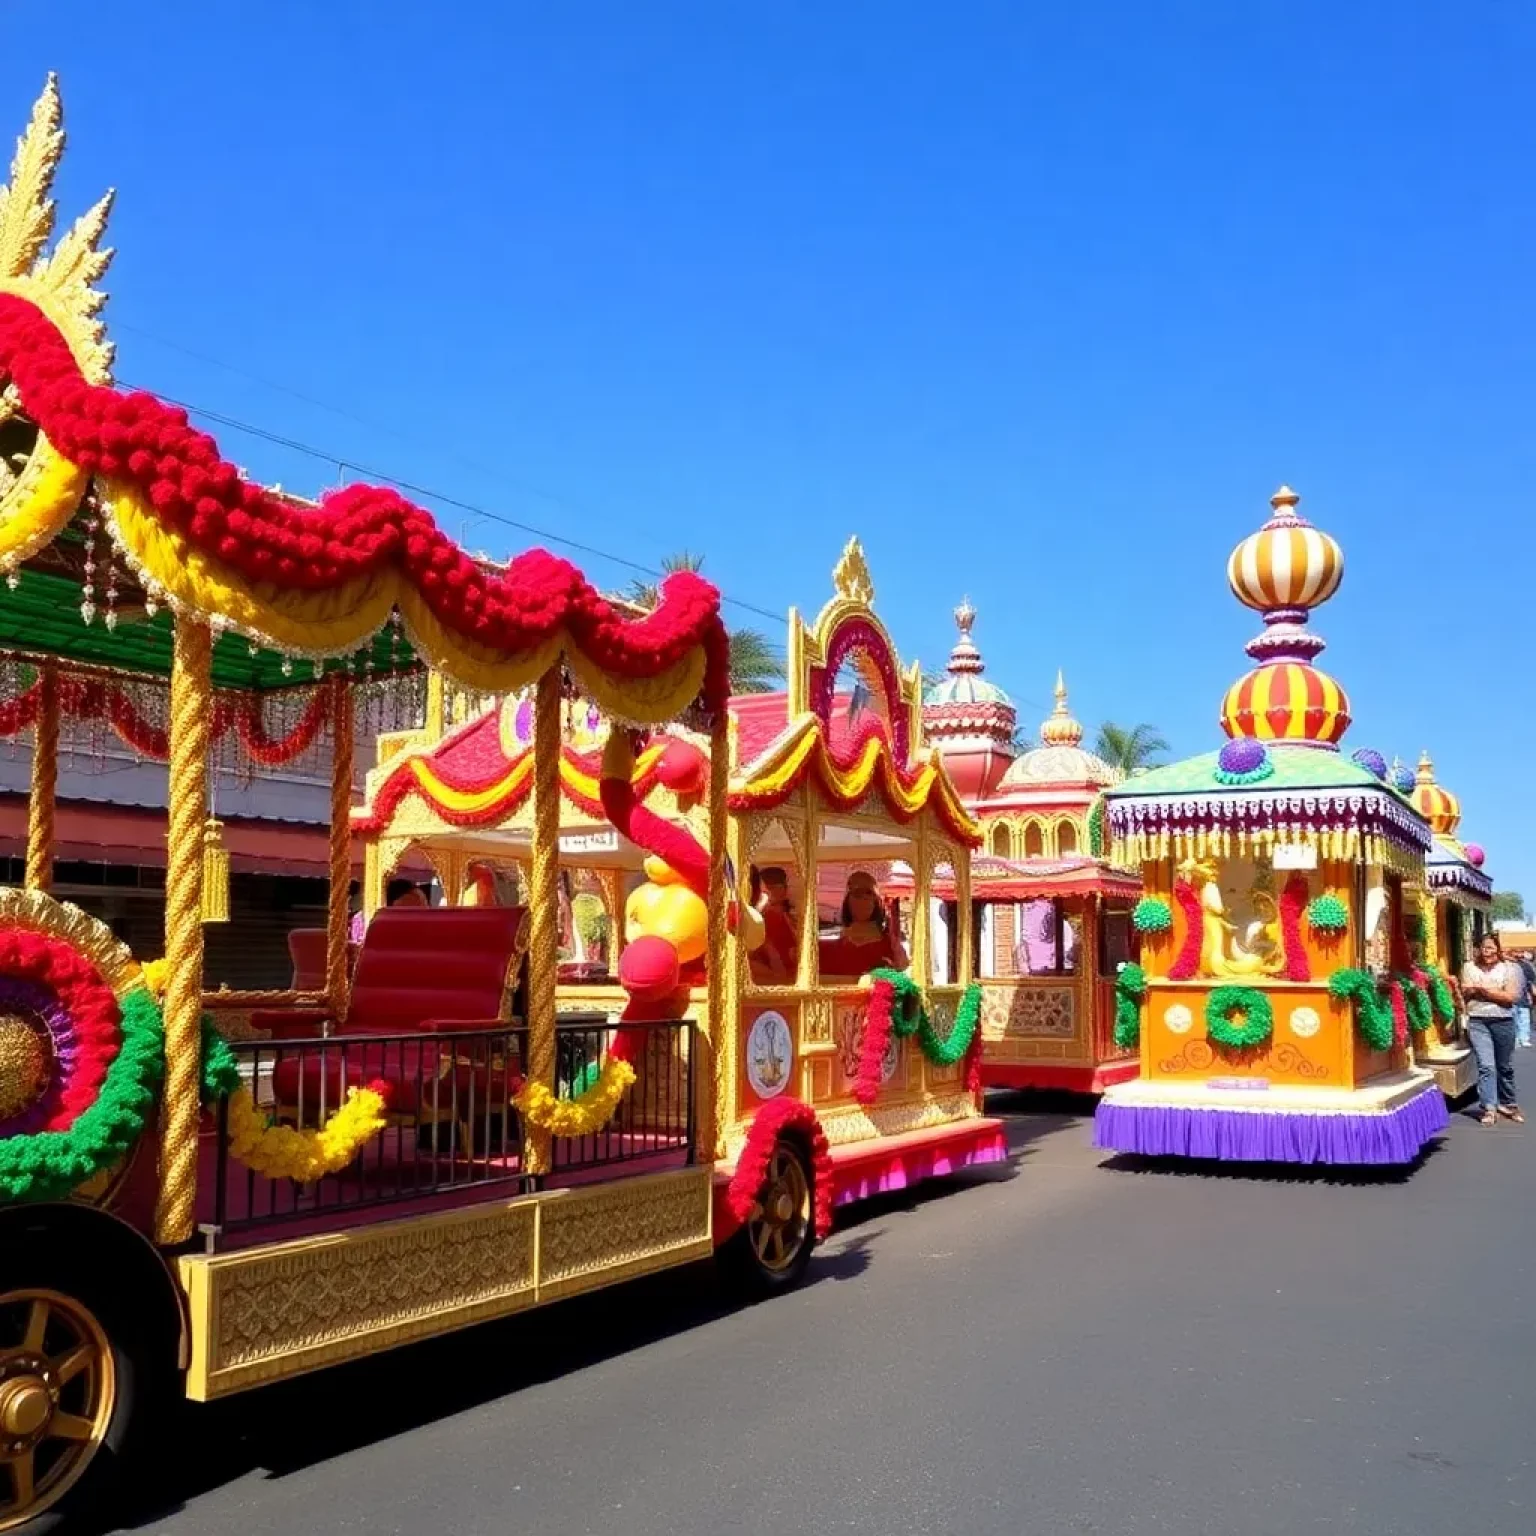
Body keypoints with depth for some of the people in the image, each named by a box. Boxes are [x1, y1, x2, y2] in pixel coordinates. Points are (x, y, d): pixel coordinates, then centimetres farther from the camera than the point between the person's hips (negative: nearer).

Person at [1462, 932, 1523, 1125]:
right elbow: (1464, 993, 4)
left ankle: (1507, 1104, 30)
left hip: (1503, 1021, 0)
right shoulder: (1470, 967, 5)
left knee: (1505, 1066, 14)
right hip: (1478, 1022, 0)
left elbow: (1511, 996, -11)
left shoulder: (1508, 968, -1)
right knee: (1486, 1066, -10)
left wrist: (1484, 990, -14)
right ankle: (1488, 1108, -10)